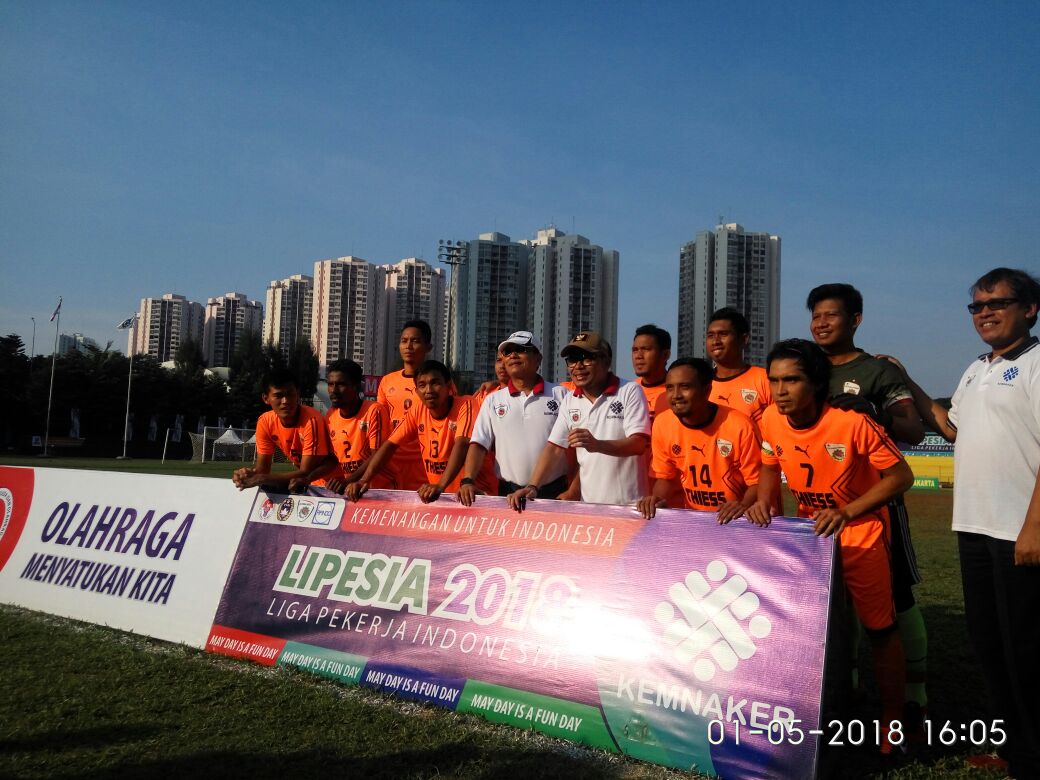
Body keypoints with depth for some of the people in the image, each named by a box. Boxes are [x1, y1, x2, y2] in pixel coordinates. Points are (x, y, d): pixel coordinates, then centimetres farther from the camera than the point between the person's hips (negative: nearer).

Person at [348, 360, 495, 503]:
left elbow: (461, 445, -27)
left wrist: (440, 486, -40)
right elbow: (390, 445, 0)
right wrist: (364, 480, -14)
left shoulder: (465, 405, -14)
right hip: (440, 493, 5)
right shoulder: (418, 411, 1)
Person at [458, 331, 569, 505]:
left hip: (554, 493, -2)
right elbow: (478, 444, 2)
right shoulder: (493, 400, 8)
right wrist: (468, 481, -13)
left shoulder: (560, 395, 2)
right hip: (509, 493, 2)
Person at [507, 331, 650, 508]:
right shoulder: (569, 400, 7)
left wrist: (597, 445, -32)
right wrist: (532, 486, -8)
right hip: (589, 504, 4)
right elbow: (555, 448, 5)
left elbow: (638, 444, -16)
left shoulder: (630, 392, -7)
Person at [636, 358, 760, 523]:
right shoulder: (662, 424, -5)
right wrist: (657, 498, -10)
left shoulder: (739, 427, -16)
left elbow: (757, 481, -6)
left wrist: (744, 505, -23)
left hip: (735, 520, -2)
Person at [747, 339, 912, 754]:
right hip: (808, 529, 5)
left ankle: (892, 720, 28)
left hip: (860, 532, -4)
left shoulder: (852, 423, -28)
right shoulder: (771, 420, -13)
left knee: (880, 628, 8)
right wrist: (764, 500, -13)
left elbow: (901, 475, -19)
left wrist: (846, 512, -28)